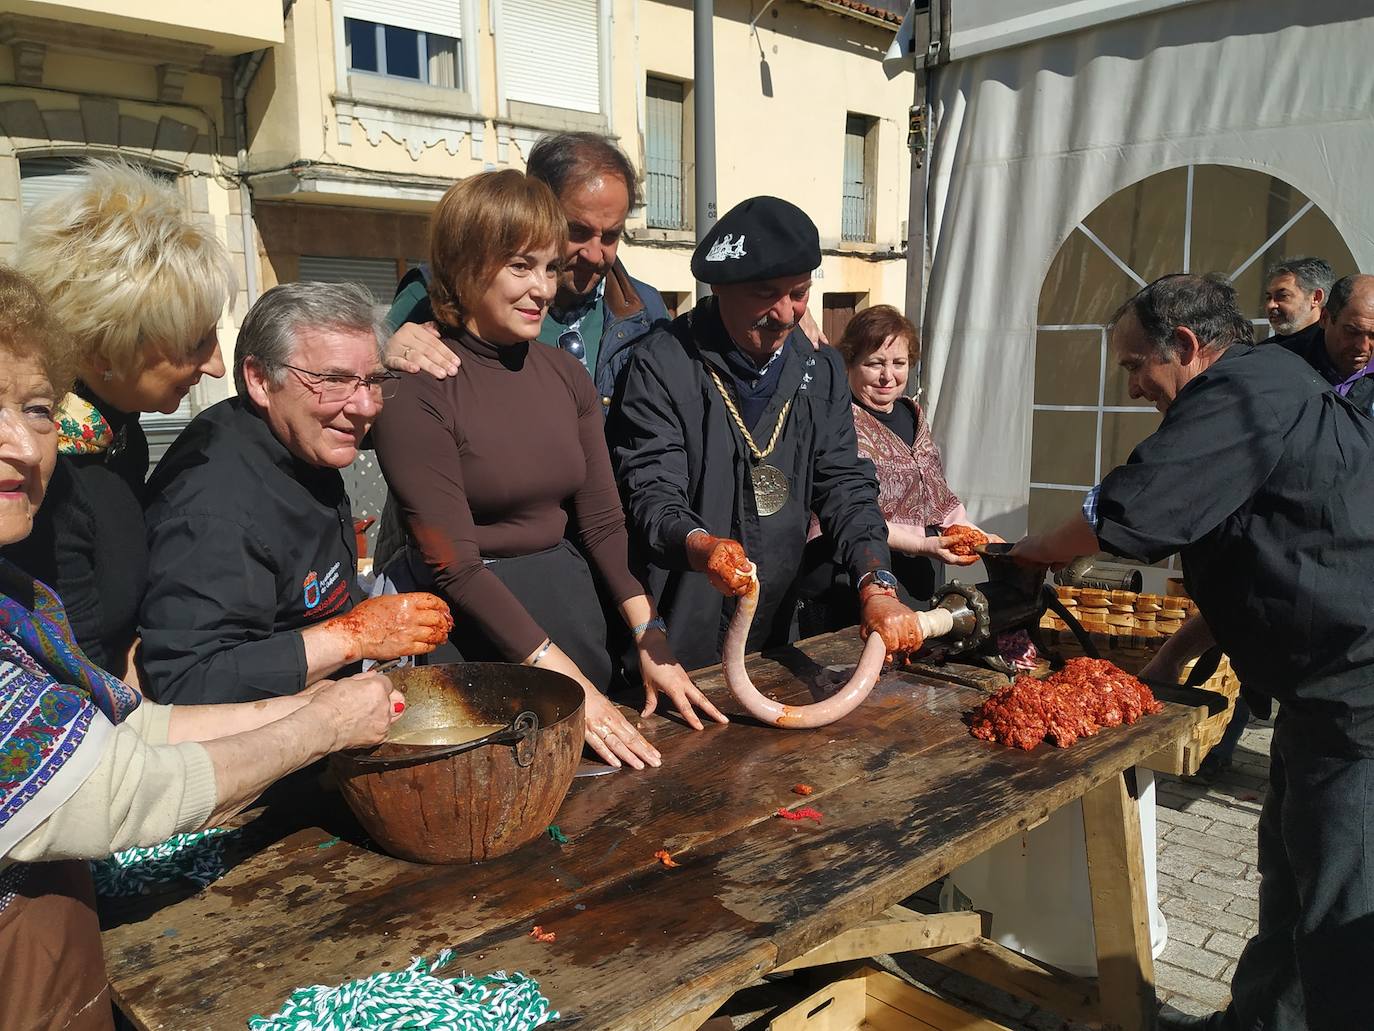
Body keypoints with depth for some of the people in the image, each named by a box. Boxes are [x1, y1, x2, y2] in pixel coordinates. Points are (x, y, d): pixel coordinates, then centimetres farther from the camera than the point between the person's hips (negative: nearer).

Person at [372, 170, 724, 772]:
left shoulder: (566, 374, 3)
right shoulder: (417, 388, -15)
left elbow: (602, 520, 4)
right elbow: (454, 564, -19)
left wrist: (651, 643, -7)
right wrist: (564, 679, -23)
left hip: (570, 604, 6)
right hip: (468, 626, -5)